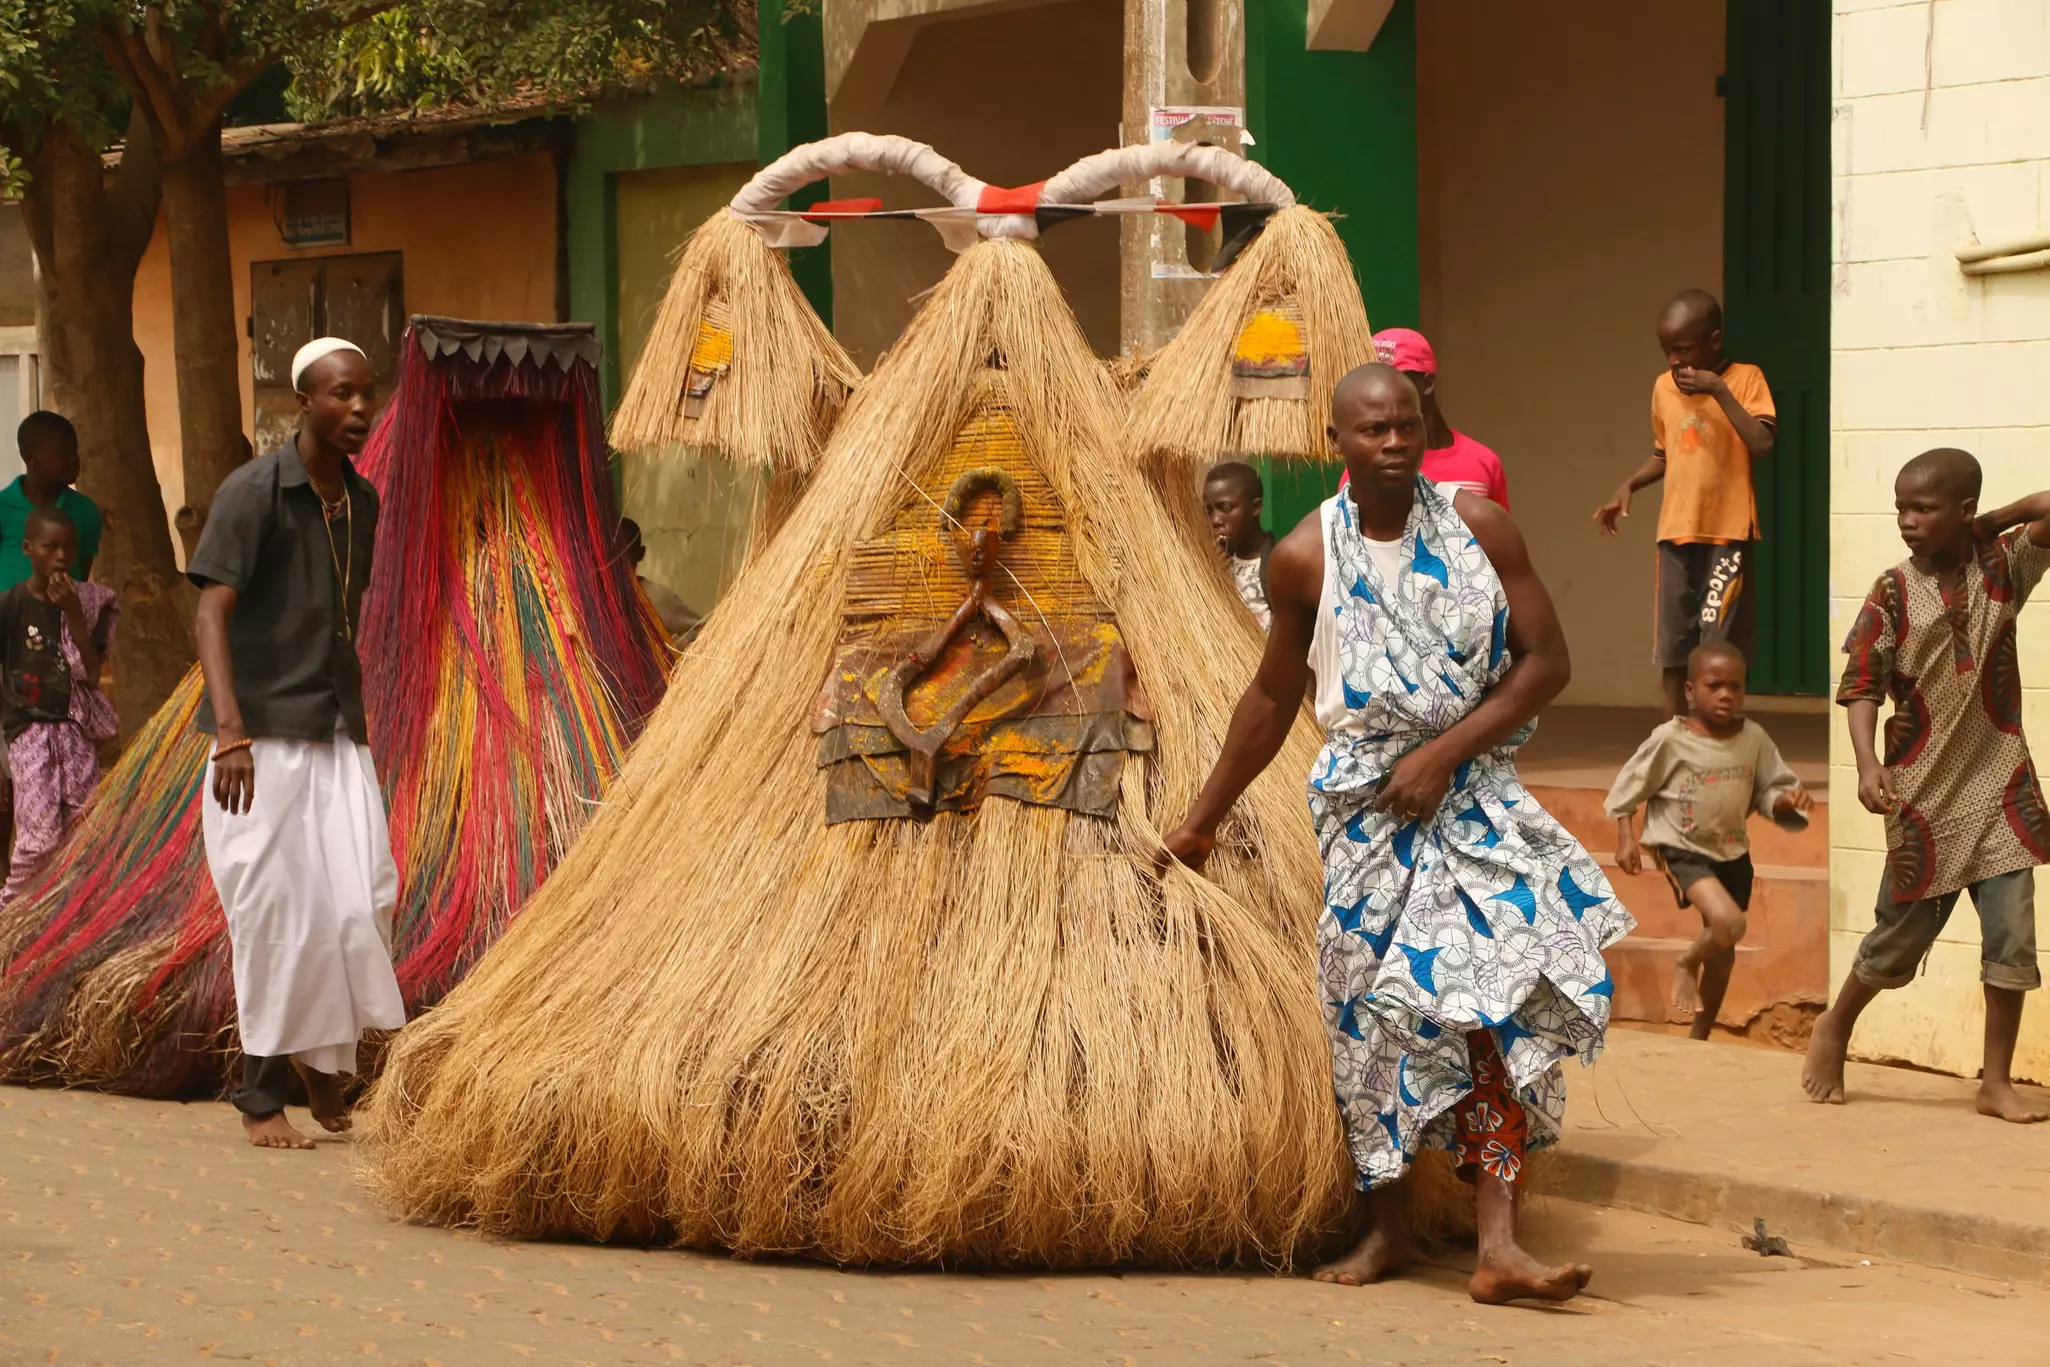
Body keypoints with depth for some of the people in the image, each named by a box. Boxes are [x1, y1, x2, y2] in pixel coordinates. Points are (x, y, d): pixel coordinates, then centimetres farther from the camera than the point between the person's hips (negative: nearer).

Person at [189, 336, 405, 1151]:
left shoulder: (361, 500, 10)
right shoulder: (253, 492, -11)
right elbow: (212, 610, -17)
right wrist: (230, 731, -27)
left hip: (338, 733, 6)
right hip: (264, 737, -6)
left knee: (361, 896, -4)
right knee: (274, 909, -4)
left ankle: (323, 1053, 17)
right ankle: (262, 1093, 6)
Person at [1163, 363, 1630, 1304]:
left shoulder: (1478, 526, -3)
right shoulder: (1306, 557, -1)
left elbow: (1546, 660, -4)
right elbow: (1272, 698, 12)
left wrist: (1445, 752, -13)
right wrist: (1203, 820, 18)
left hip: (1472, 794, -1)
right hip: (1363, 800, 1)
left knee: (1497, 1009, -12)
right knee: (1374, 1016, 4)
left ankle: (1498, 1249, -16)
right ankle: (1388, 1231, 20)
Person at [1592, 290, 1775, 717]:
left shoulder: (1745, 379, -5)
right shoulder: (1664, 386, 9)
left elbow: (1762, 444, -20)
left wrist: (1719, 391, -20)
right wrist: (1628, 487, 7)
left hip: (1728, 535, -5)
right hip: (1676, 534, 5)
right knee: (1671, 649, 6)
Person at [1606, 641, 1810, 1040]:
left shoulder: (1754, 739, -3)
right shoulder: (1669, 740, -14)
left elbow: (1769, 793, 3)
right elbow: (1628, 787, -4)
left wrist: (1787, 800, -19)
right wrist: (1625, 838, -9)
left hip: (1733, 853, 5)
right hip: (1683, 850, -5)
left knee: (1722, 954, 14)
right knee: (1729, 922, -29)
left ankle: (1699, 1038, 32)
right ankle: (1686, 964, 4)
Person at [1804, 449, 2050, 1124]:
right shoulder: (1893, 594, -4)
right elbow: (1861, 686, -8)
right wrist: (1868, 763, -21)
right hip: (1923, 788, -1)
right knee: (1902, 933, 10)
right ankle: (1834, 1028, 35)